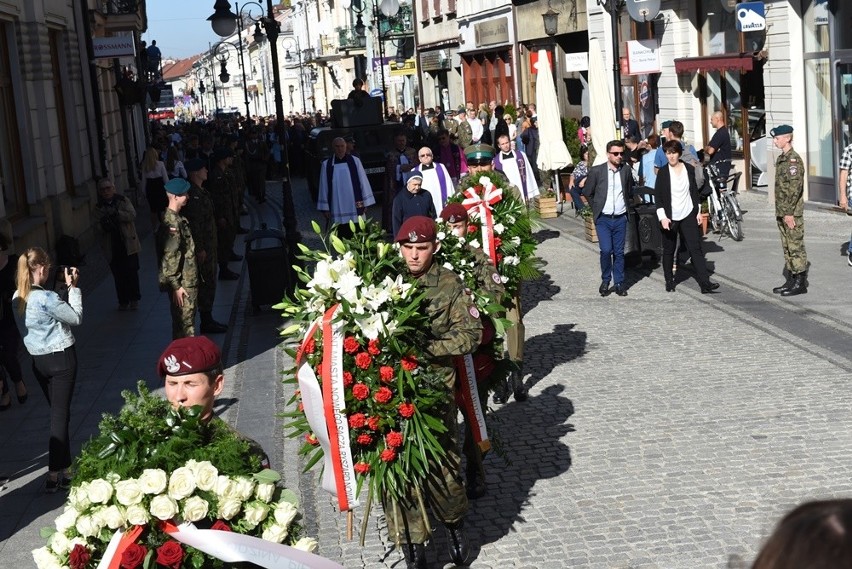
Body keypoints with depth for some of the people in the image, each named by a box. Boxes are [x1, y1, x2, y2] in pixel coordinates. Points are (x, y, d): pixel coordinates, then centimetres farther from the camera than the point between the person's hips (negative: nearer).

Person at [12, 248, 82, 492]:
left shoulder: (17, 297, 3)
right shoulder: (46, 298, -21)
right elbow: (76, 317, -12)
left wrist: (67, 287, 7)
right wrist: (72, 287, -6)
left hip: (39, 360, 8)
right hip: (61, 358, -8)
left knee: (58, 412, 18)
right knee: (60, 415, -3)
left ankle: (62, 466, 24)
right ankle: (55, 474, -3)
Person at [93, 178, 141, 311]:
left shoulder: (123, 201, 4)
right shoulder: (99, 207, 7)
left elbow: (132, 215, -11)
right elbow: (97, 228, 3)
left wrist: (116, 213, -23)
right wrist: (103, 226, -20)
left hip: (128, 244, -1)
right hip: (111, 247, 1)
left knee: (131, 272, -3)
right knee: (118, 275, 3)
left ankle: (134, 299, 10)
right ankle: (123, 301, 12)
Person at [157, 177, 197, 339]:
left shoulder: (177, 218, 11)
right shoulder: (172, 223, -20)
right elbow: (170, 258, -22)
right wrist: (176, 286, -21)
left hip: (188, 280, 10)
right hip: (182, 283, -10)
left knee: (188, 320, 17)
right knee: (184, 323, -3)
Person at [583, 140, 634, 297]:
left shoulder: (626, 171, 4)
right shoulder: (596, 171, -5)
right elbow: (587, 193, 5)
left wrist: (625, 206, 11)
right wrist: (597, 208, 6)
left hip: (620, 219, 3)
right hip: (603, 219, -2)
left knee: (619, 252, 6)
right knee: (606, 250, -12)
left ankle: (619, 283, 16)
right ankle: (605, 280, 7)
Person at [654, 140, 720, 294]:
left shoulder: (689, 169, 4)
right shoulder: (663, 173, -3)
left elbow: (694, 191, 13)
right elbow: (658, 197, -4)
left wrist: (698, 211, 9)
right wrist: (662, 217, -13)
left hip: (688, 216, 1)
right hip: (670, 217, -1)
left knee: (695, 248, -6)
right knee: (668, 251, 8)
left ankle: (705, 283, -11)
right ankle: (669, 281, 22)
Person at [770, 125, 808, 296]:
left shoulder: (794, 159, -14)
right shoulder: (781, 159, 15)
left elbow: (795, 188, -20)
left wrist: (789, 212, -21)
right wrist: (780, 212, 17)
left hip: (792, 213, -9)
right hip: (782, 212, 9)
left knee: (796, 247, -4)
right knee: (787, 248, 13)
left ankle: (800, 283, 0)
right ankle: (791, 280, 19)